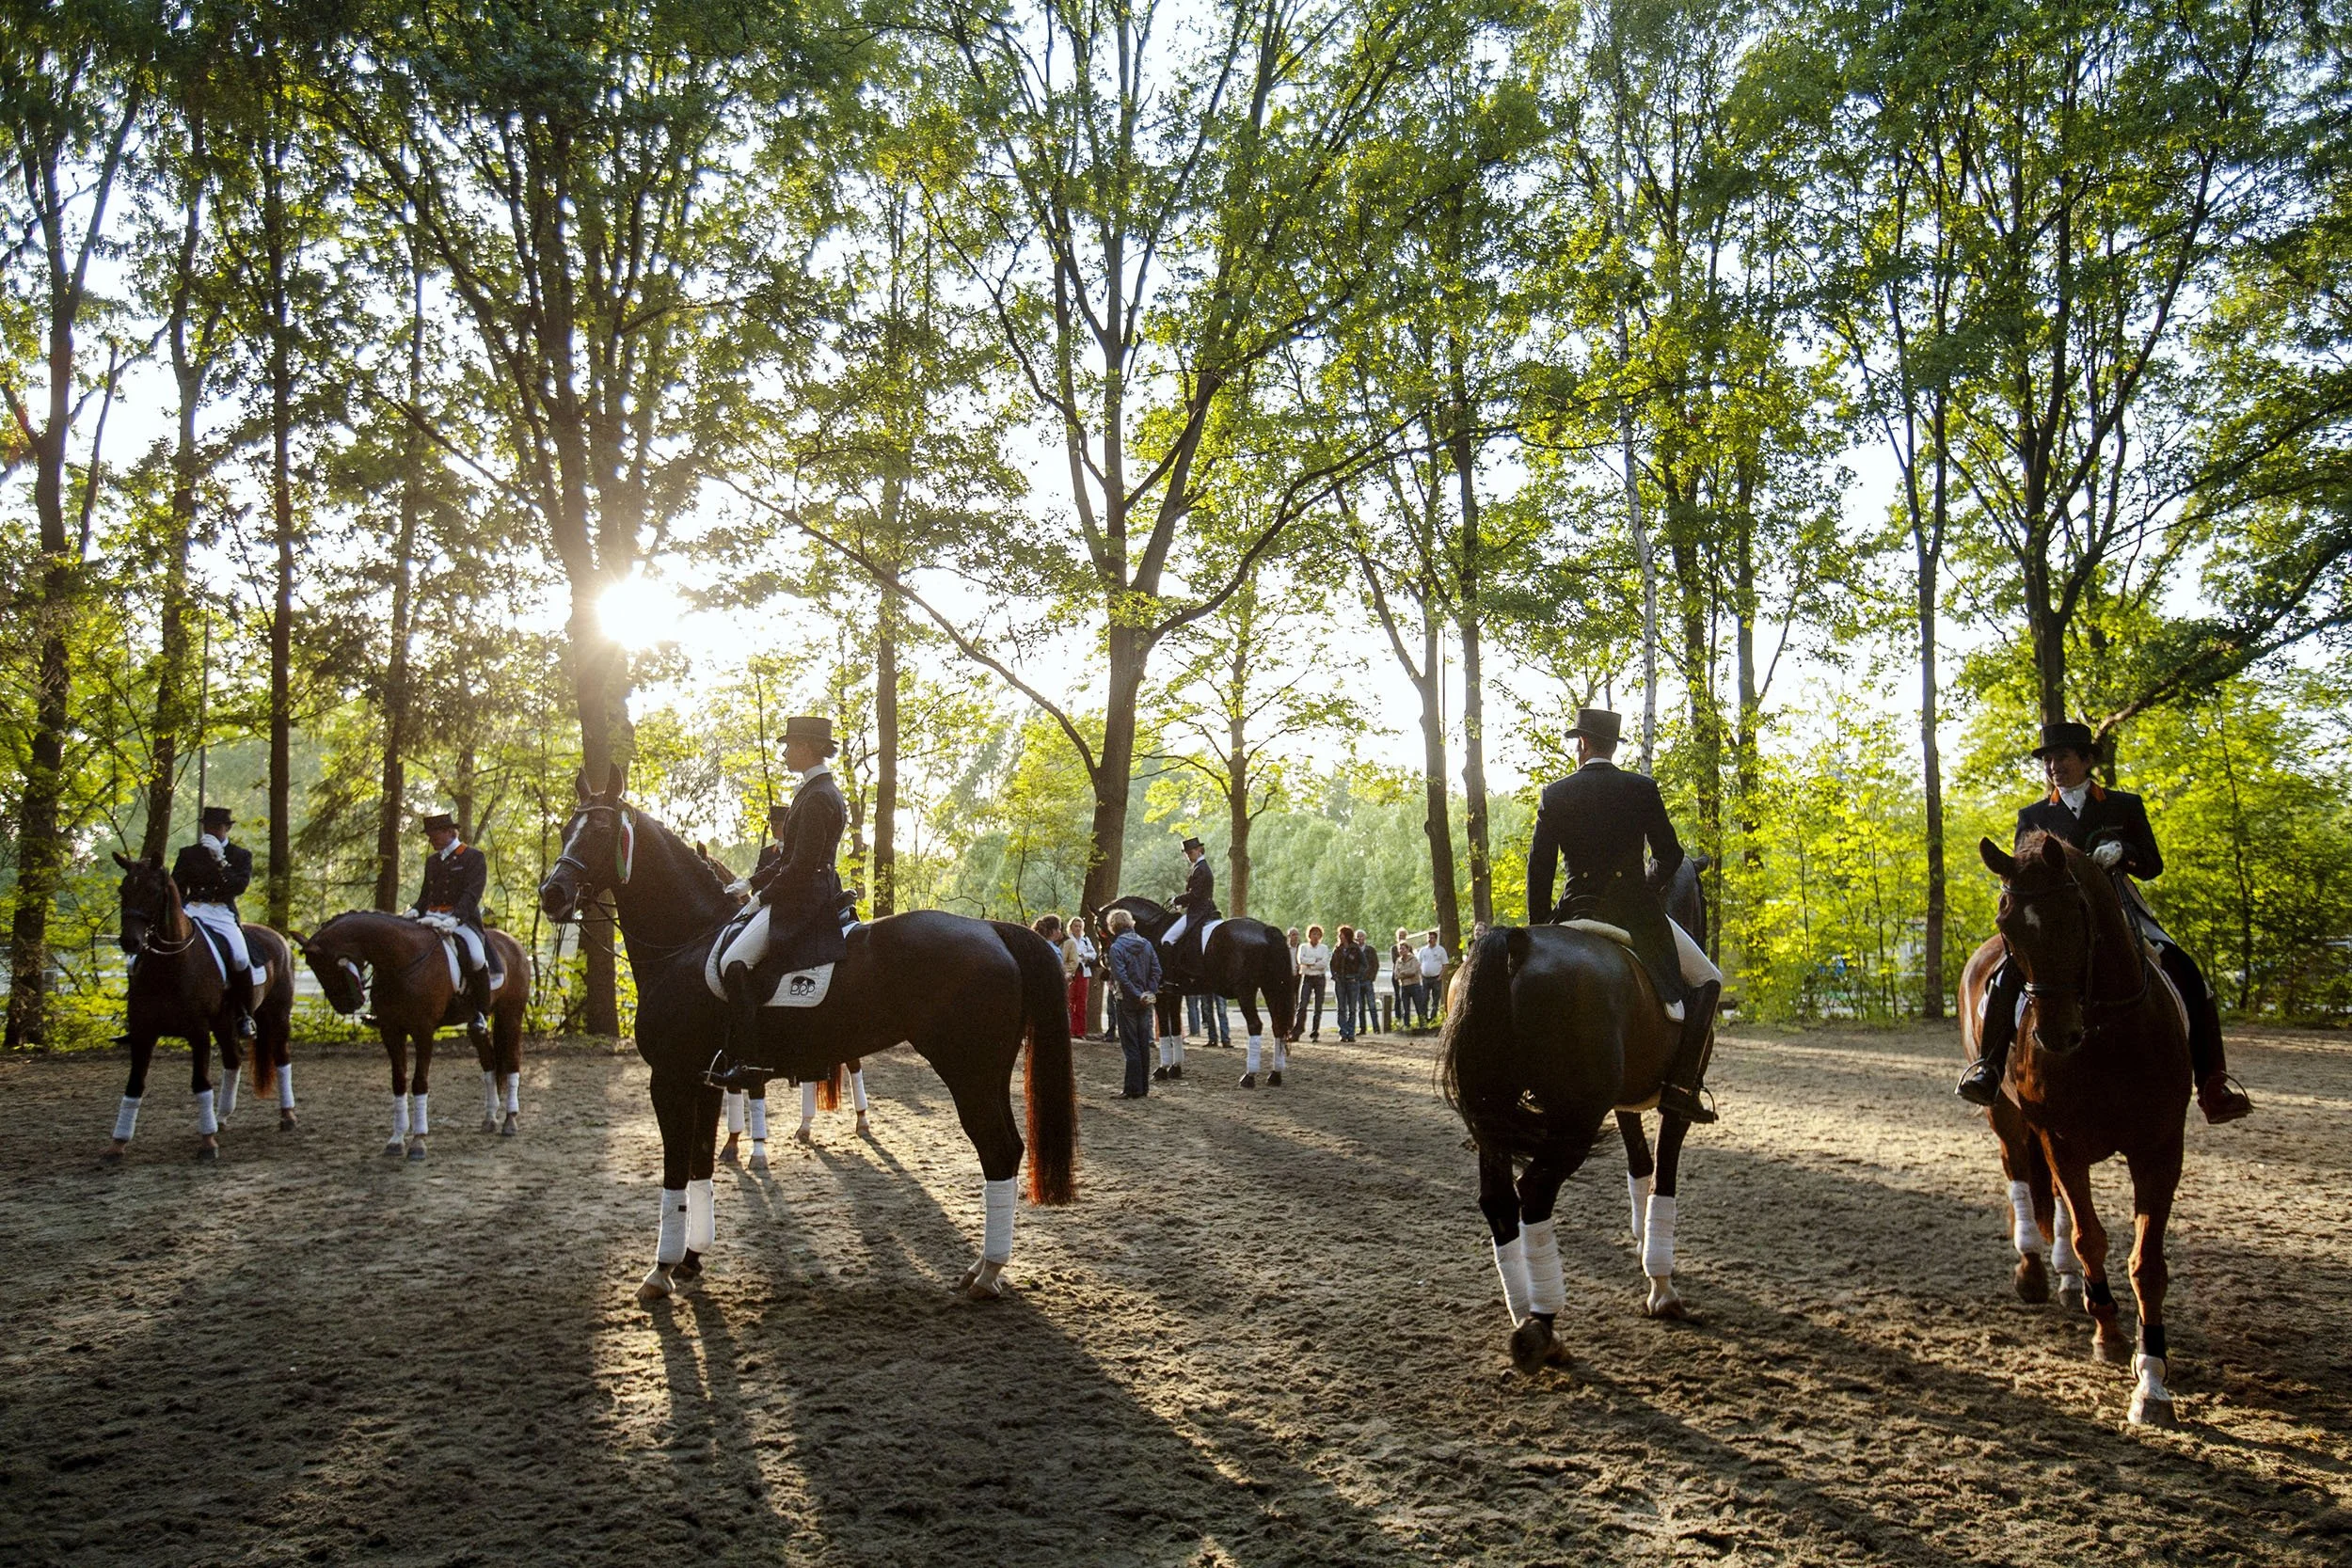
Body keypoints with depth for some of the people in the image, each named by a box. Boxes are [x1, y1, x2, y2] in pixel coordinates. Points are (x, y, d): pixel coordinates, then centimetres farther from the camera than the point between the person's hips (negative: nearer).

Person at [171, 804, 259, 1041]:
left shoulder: (241, 855, 12)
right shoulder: (188, 854, 18)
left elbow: (240, 885, -4)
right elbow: (176, 887, 14)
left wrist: (220, 860, -13)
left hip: (222, 913, -3)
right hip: (192, 910, 3)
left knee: (240, 958, -27)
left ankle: (244, 1016, -12)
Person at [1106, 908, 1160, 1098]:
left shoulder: (1117, 947, -13)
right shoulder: (1146, 944, 5)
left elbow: (1121, 977, -21)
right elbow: (1156, 970, 1)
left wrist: (1138, 996, -16)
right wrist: (1150, 992, -1)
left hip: (1126, 1002, -5)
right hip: (1146, 1003, 5)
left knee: (1130, 1046, 0)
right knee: (1143, 1044, 13)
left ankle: (1134, 1089, 1)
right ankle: (1144, 1087, 18)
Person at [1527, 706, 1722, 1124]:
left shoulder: (1554, 795, 2)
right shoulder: (1642, 789, -2)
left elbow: (1540, 867, 2)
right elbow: (1670, 855, 2)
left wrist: (1537, 927, 11)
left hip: (1577, 912, 2)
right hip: (1636, 913, -2)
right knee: (1707, 981, 12)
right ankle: (1681, 1085, -4)